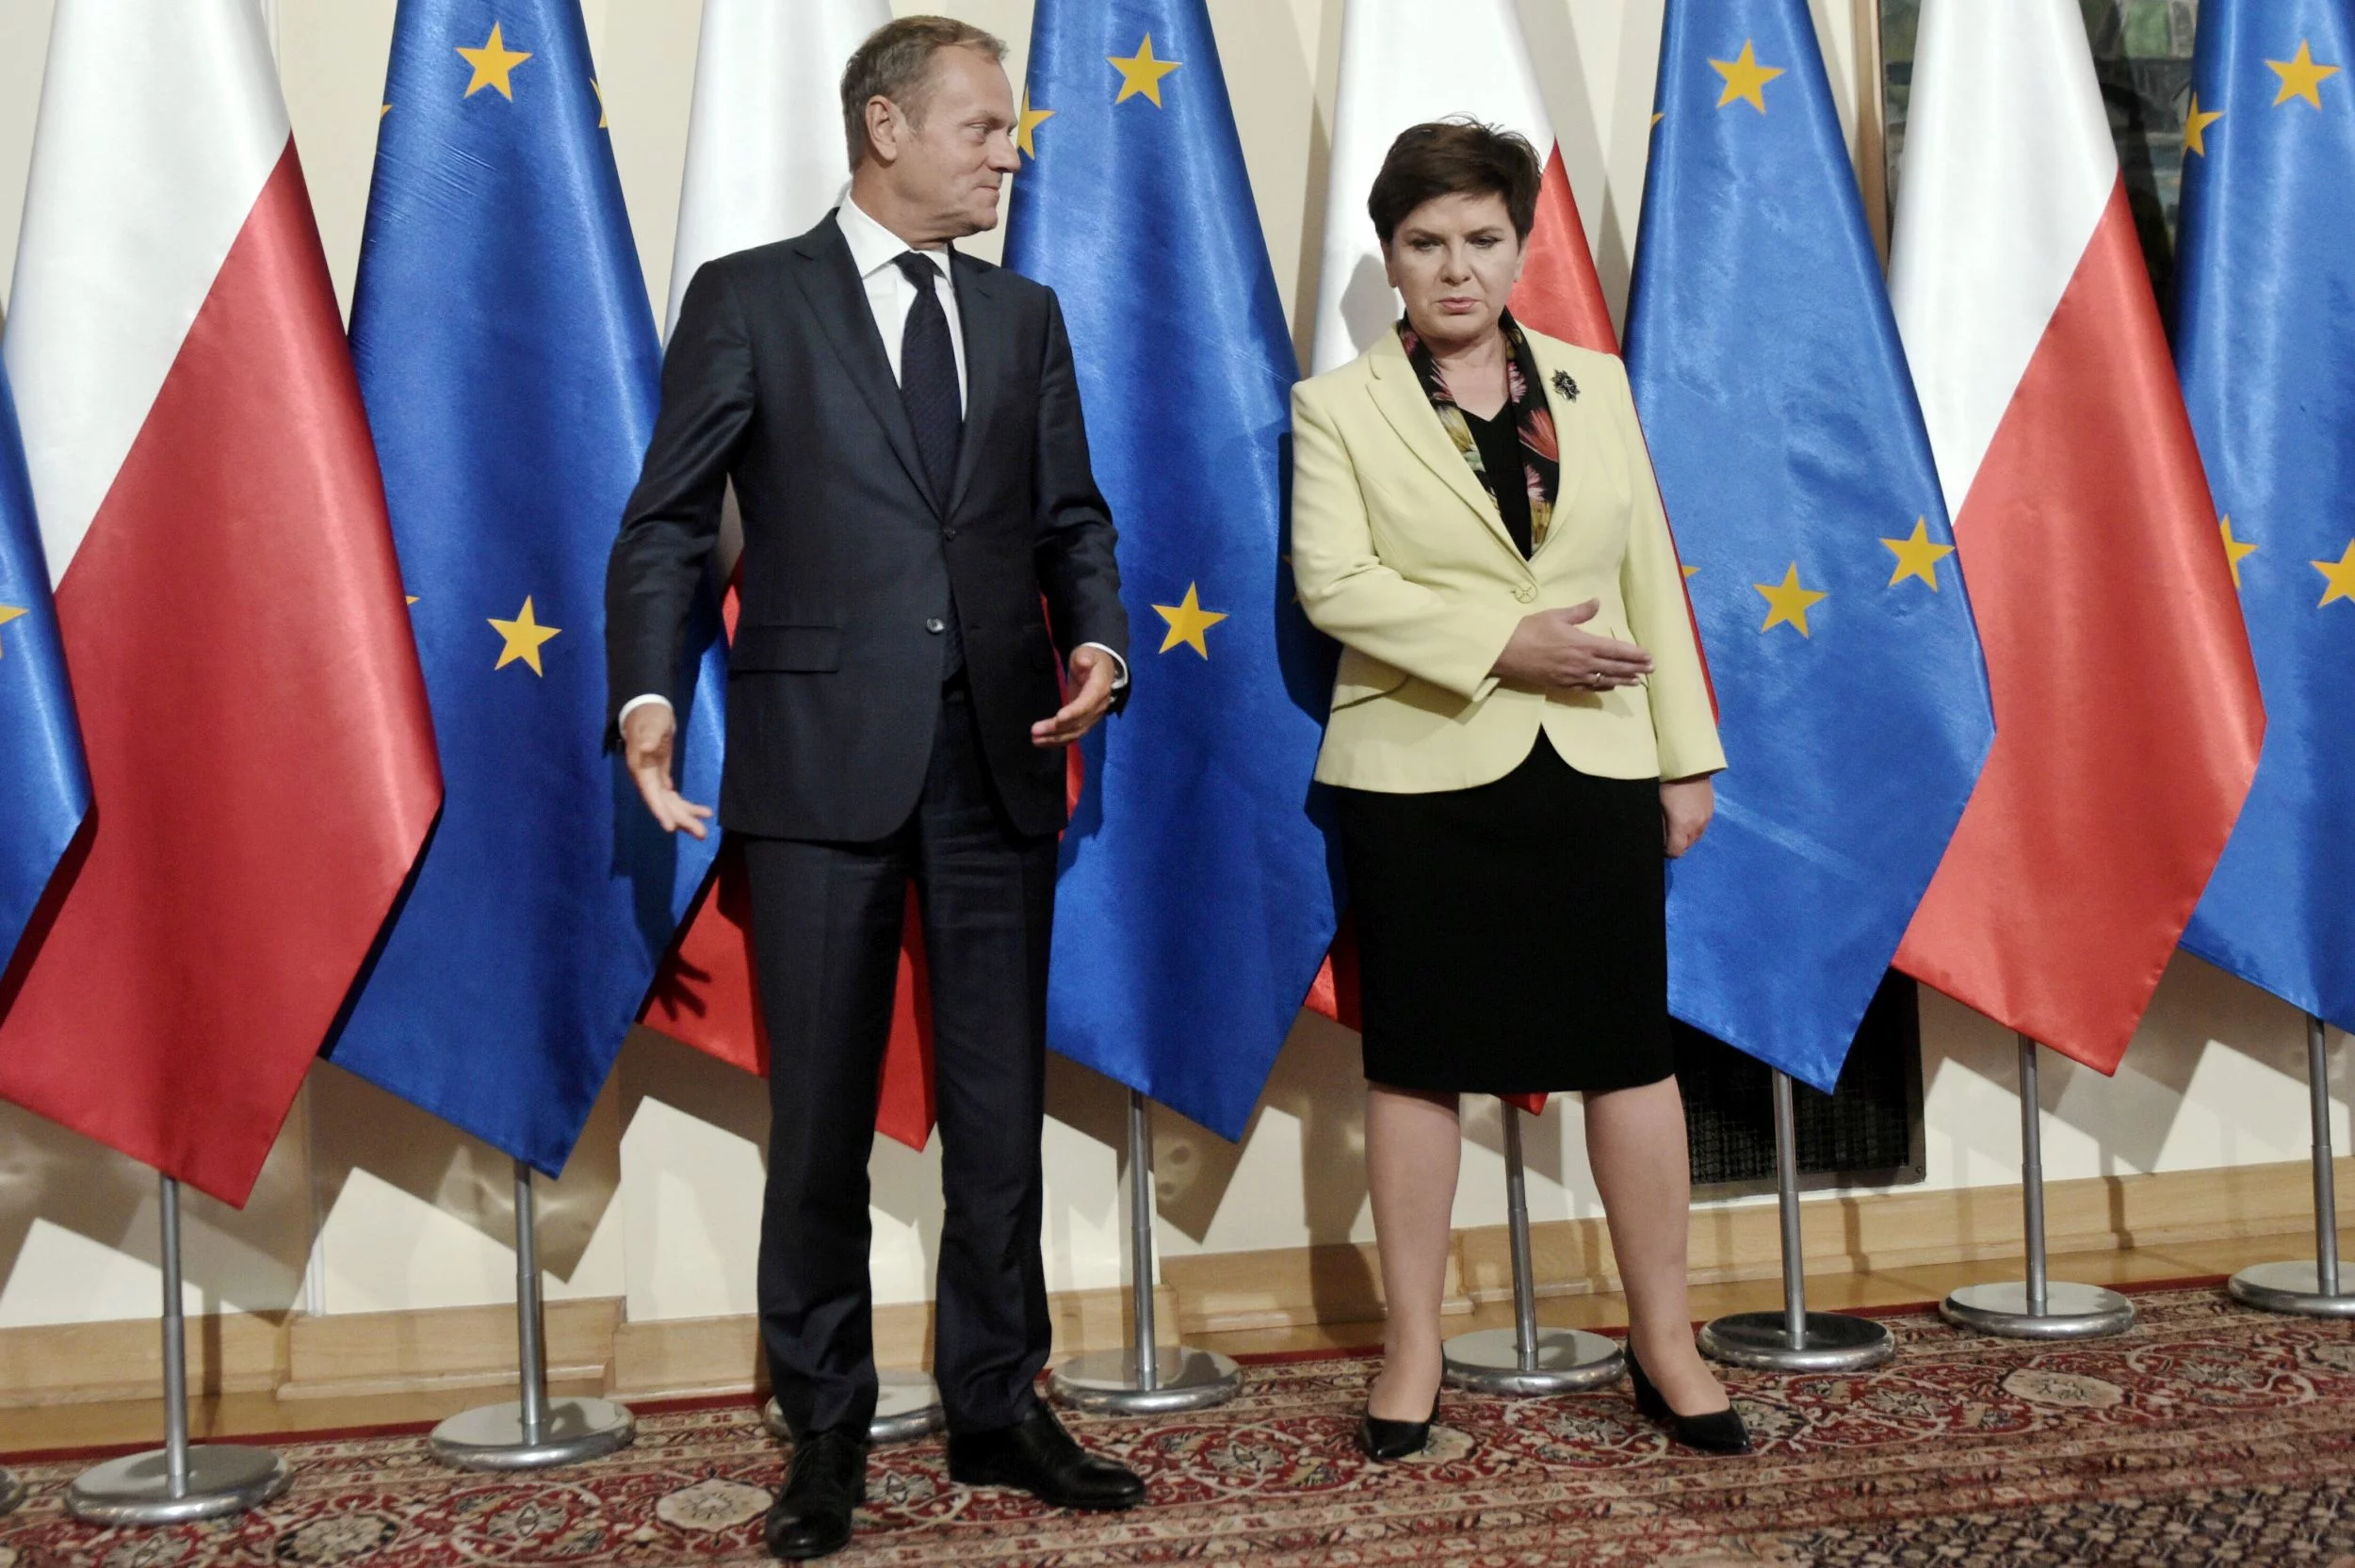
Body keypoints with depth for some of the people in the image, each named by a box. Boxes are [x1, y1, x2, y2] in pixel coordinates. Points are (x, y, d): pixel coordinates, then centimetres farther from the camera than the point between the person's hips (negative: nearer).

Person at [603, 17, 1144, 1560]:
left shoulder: (1024, 314, 15)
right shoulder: (751, 298, 2)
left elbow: (1072, 517, 13)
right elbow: (668, 523, -2)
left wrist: (1098, 642, -7)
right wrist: (649, 699, -16)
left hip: (998, 753, 4)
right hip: (824, 752, -4)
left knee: (1001, 1101, 10)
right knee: (821, 1113, 5)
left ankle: (998, 1403, 24)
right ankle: (826, 1432, 18)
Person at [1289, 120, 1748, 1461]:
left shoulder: (1595, 386, 11)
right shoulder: (1339, 408, 1)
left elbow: (1652, 576, 10)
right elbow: (1335, 583, -10)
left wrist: (1687, 753, 6)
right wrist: (1503, 644, -18)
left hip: (1596, 763, 3)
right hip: (1424, 773, -2)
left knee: (1631, 1045, 5)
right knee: (1419, 1057, 5)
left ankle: (1666, 1340, 18)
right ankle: (1414, 1350, 17)